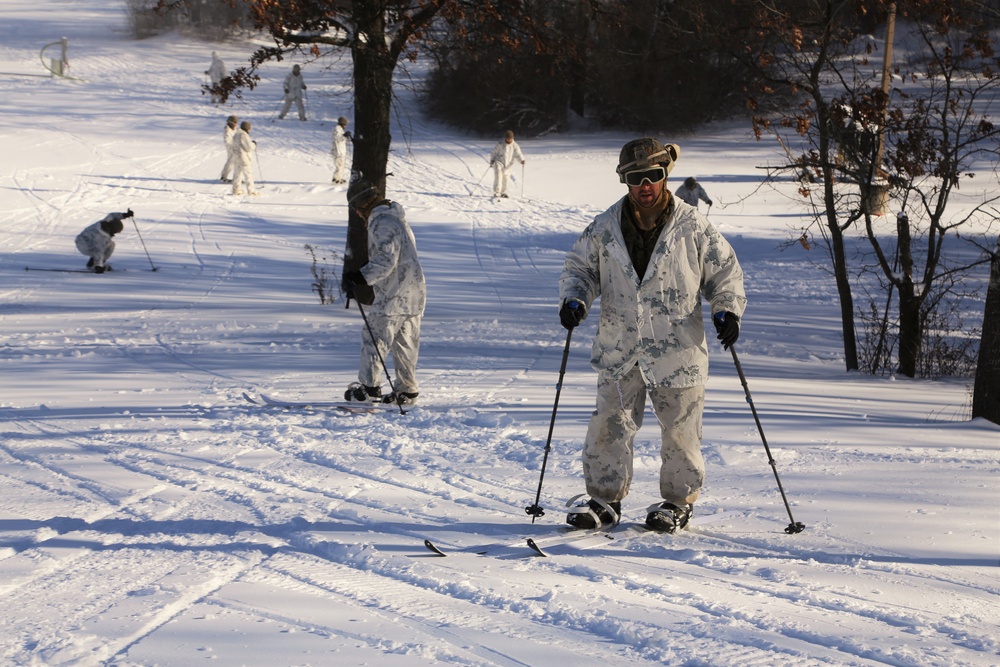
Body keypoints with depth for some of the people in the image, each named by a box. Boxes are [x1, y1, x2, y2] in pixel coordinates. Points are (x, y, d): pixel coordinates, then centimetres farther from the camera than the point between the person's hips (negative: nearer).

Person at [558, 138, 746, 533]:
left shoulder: (693, 228, -4)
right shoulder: (605, 229, 2)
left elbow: (724, 272, 5)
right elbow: (580, 267, 13)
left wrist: (728, 310, -10)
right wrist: (574, 299, -6)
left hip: (677, 348, -2)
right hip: (619, 349, 2)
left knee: (679, 430, 5)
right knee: (610, 425, 4)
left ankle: (678, 501, 21)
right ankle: (604, 498, 18)